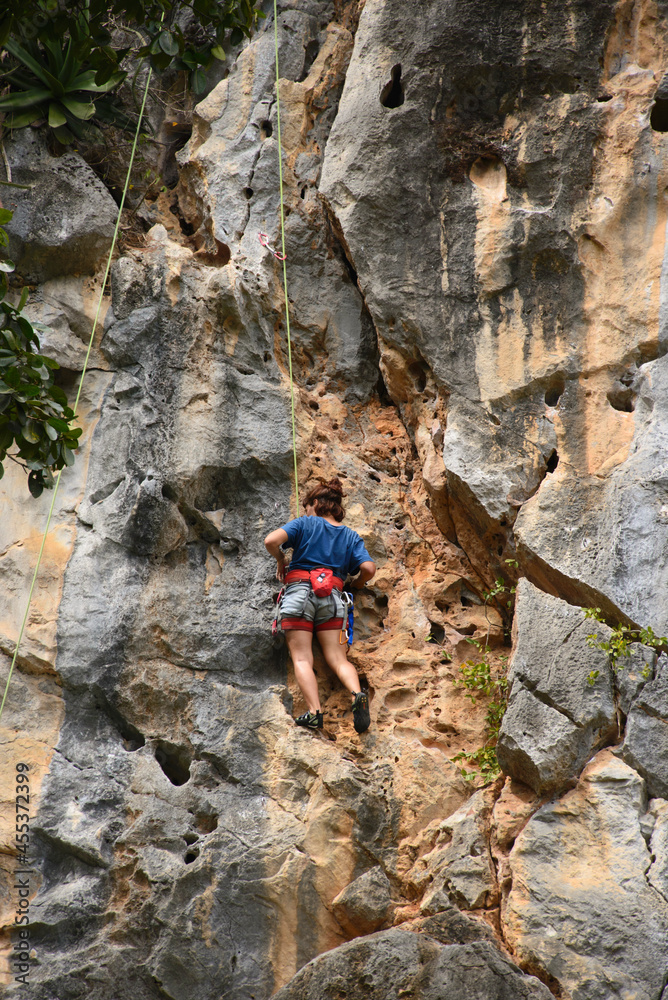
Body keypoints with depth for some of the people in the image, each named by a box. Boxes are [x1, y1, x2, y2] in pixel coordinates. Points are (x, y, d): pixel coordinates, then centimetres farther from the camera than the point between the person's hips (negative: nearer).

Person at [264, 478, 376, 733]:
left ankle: (314, 712, -23)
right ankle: (357, 694, -27)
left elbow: (271, 541, -7)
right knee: (337, 657, 2)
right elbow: (369, 568, 4)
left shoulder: (305, 523, 9)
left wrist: (281, 561, 12)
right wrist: (355, 585, 23)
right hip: (332, 597, 3)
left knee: (302, 658, -6)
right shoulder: (351, 536, 18)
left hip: (299, 590, -3)